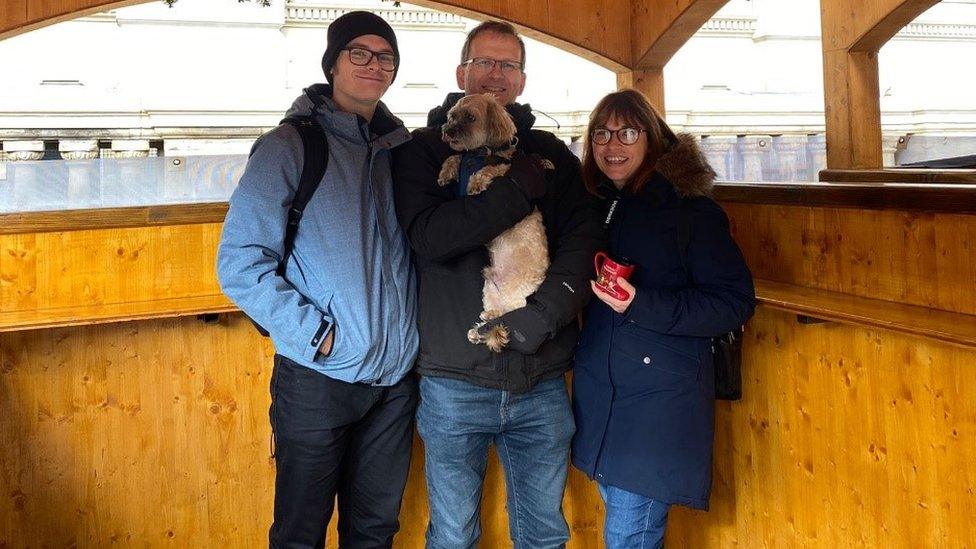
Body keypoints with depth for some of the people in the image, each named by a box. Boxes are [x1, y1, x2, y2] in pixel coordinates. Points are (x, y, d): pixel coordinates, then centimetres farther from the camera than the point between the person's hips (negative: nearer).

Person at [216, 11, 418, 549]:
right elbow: (239, 260, -11)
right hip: (319, 376, -4)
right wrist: (312, 331, -17)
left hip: (396, 375, 4)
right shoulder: (289, 147, -7)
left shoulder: (401, 147, 8)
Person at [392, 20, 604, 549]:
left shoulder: (550, 152, 10)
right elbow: (427, 235, -15)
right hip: (455, 382, -2)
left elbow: (584, 239, -4)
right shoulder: (424, 148, 3)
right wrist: (517, 188, -16)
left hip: (542, 382, 2)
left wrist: (544, 313, -19)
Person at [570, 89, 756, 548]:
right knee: (619, 508, 17)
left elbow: (736, 302, -14)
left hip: (660, 394, -6)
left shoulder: (689, 208, -9)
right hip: (598, 389, 6)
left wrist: (642, 304, -23)